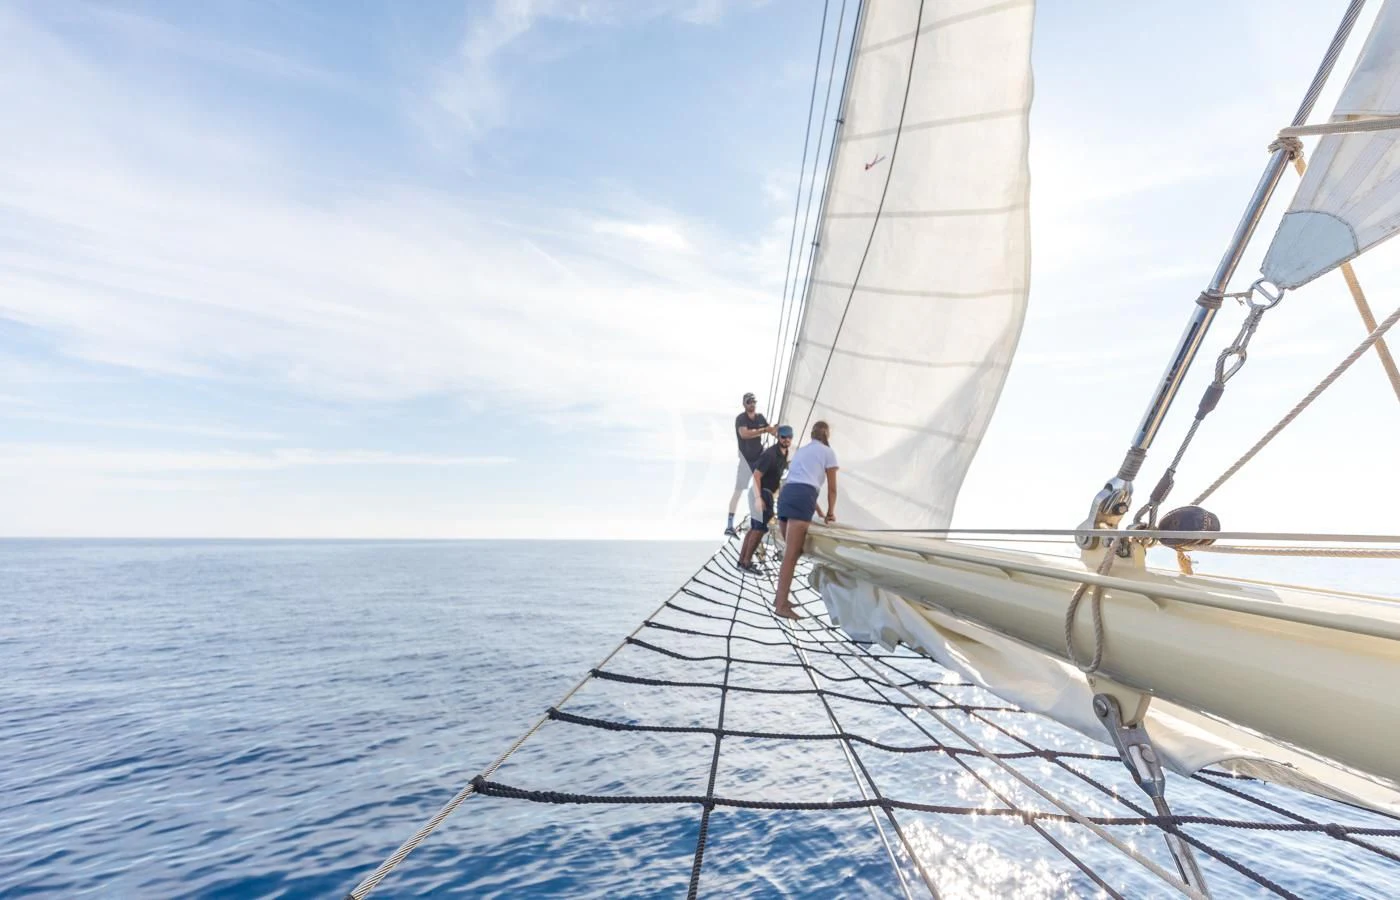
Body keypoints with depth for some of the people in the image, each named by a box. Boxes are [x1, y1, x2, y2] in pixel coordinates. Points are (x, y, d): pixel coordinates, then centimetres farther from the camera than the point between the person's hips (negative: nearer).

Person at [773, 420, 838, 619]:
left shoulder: (801, 450, 32)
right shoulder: (828, 452, 13)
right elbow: (831, 488, 16)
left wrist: (818, 511, 45)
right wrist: (831, 512, 32)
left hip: (786, 495, 7)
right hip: (801, 499, -7)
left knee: (789, 551, 17)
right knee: (792, 554, -9)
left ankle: (780, 596, 21)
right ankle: (781, 605, -10)